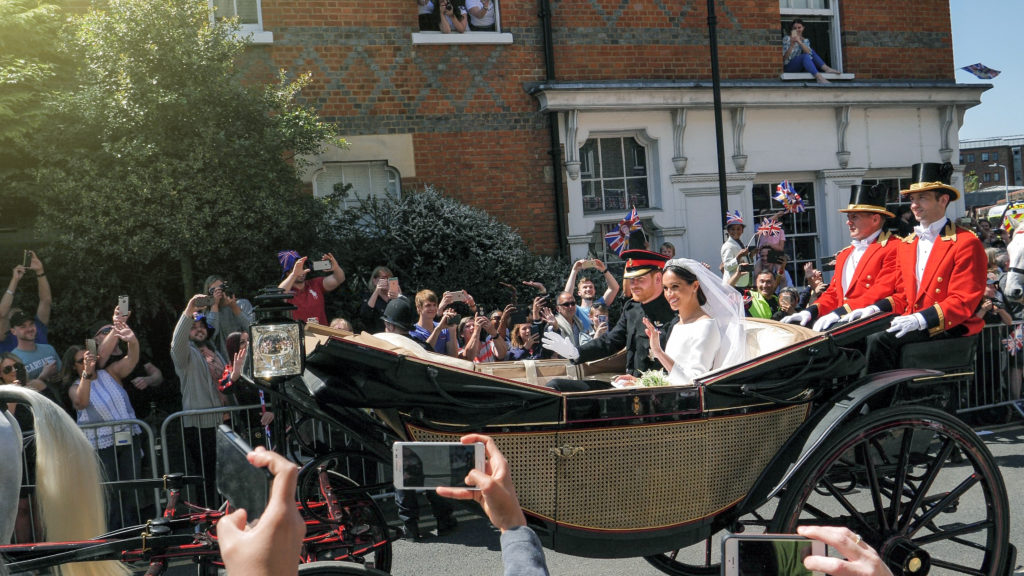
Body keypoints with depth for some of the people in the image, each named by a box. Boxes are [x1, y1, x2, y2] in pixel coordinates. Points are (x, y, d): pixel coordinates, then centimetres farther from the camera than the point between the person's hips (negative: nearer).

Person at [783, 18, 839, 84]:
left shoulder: (805, 41, 13)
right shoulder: (786, 39, -1)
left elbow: (809, 53, -11)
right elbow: (784, 57, -13)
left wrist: (800, 42, -25)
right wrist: (792, 45, -26)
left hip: (800, 67, 6)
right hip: (788, 67, -6)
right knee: (805, 56, -30)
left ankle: (826, 69, -24)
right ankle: (819, 78, -48)